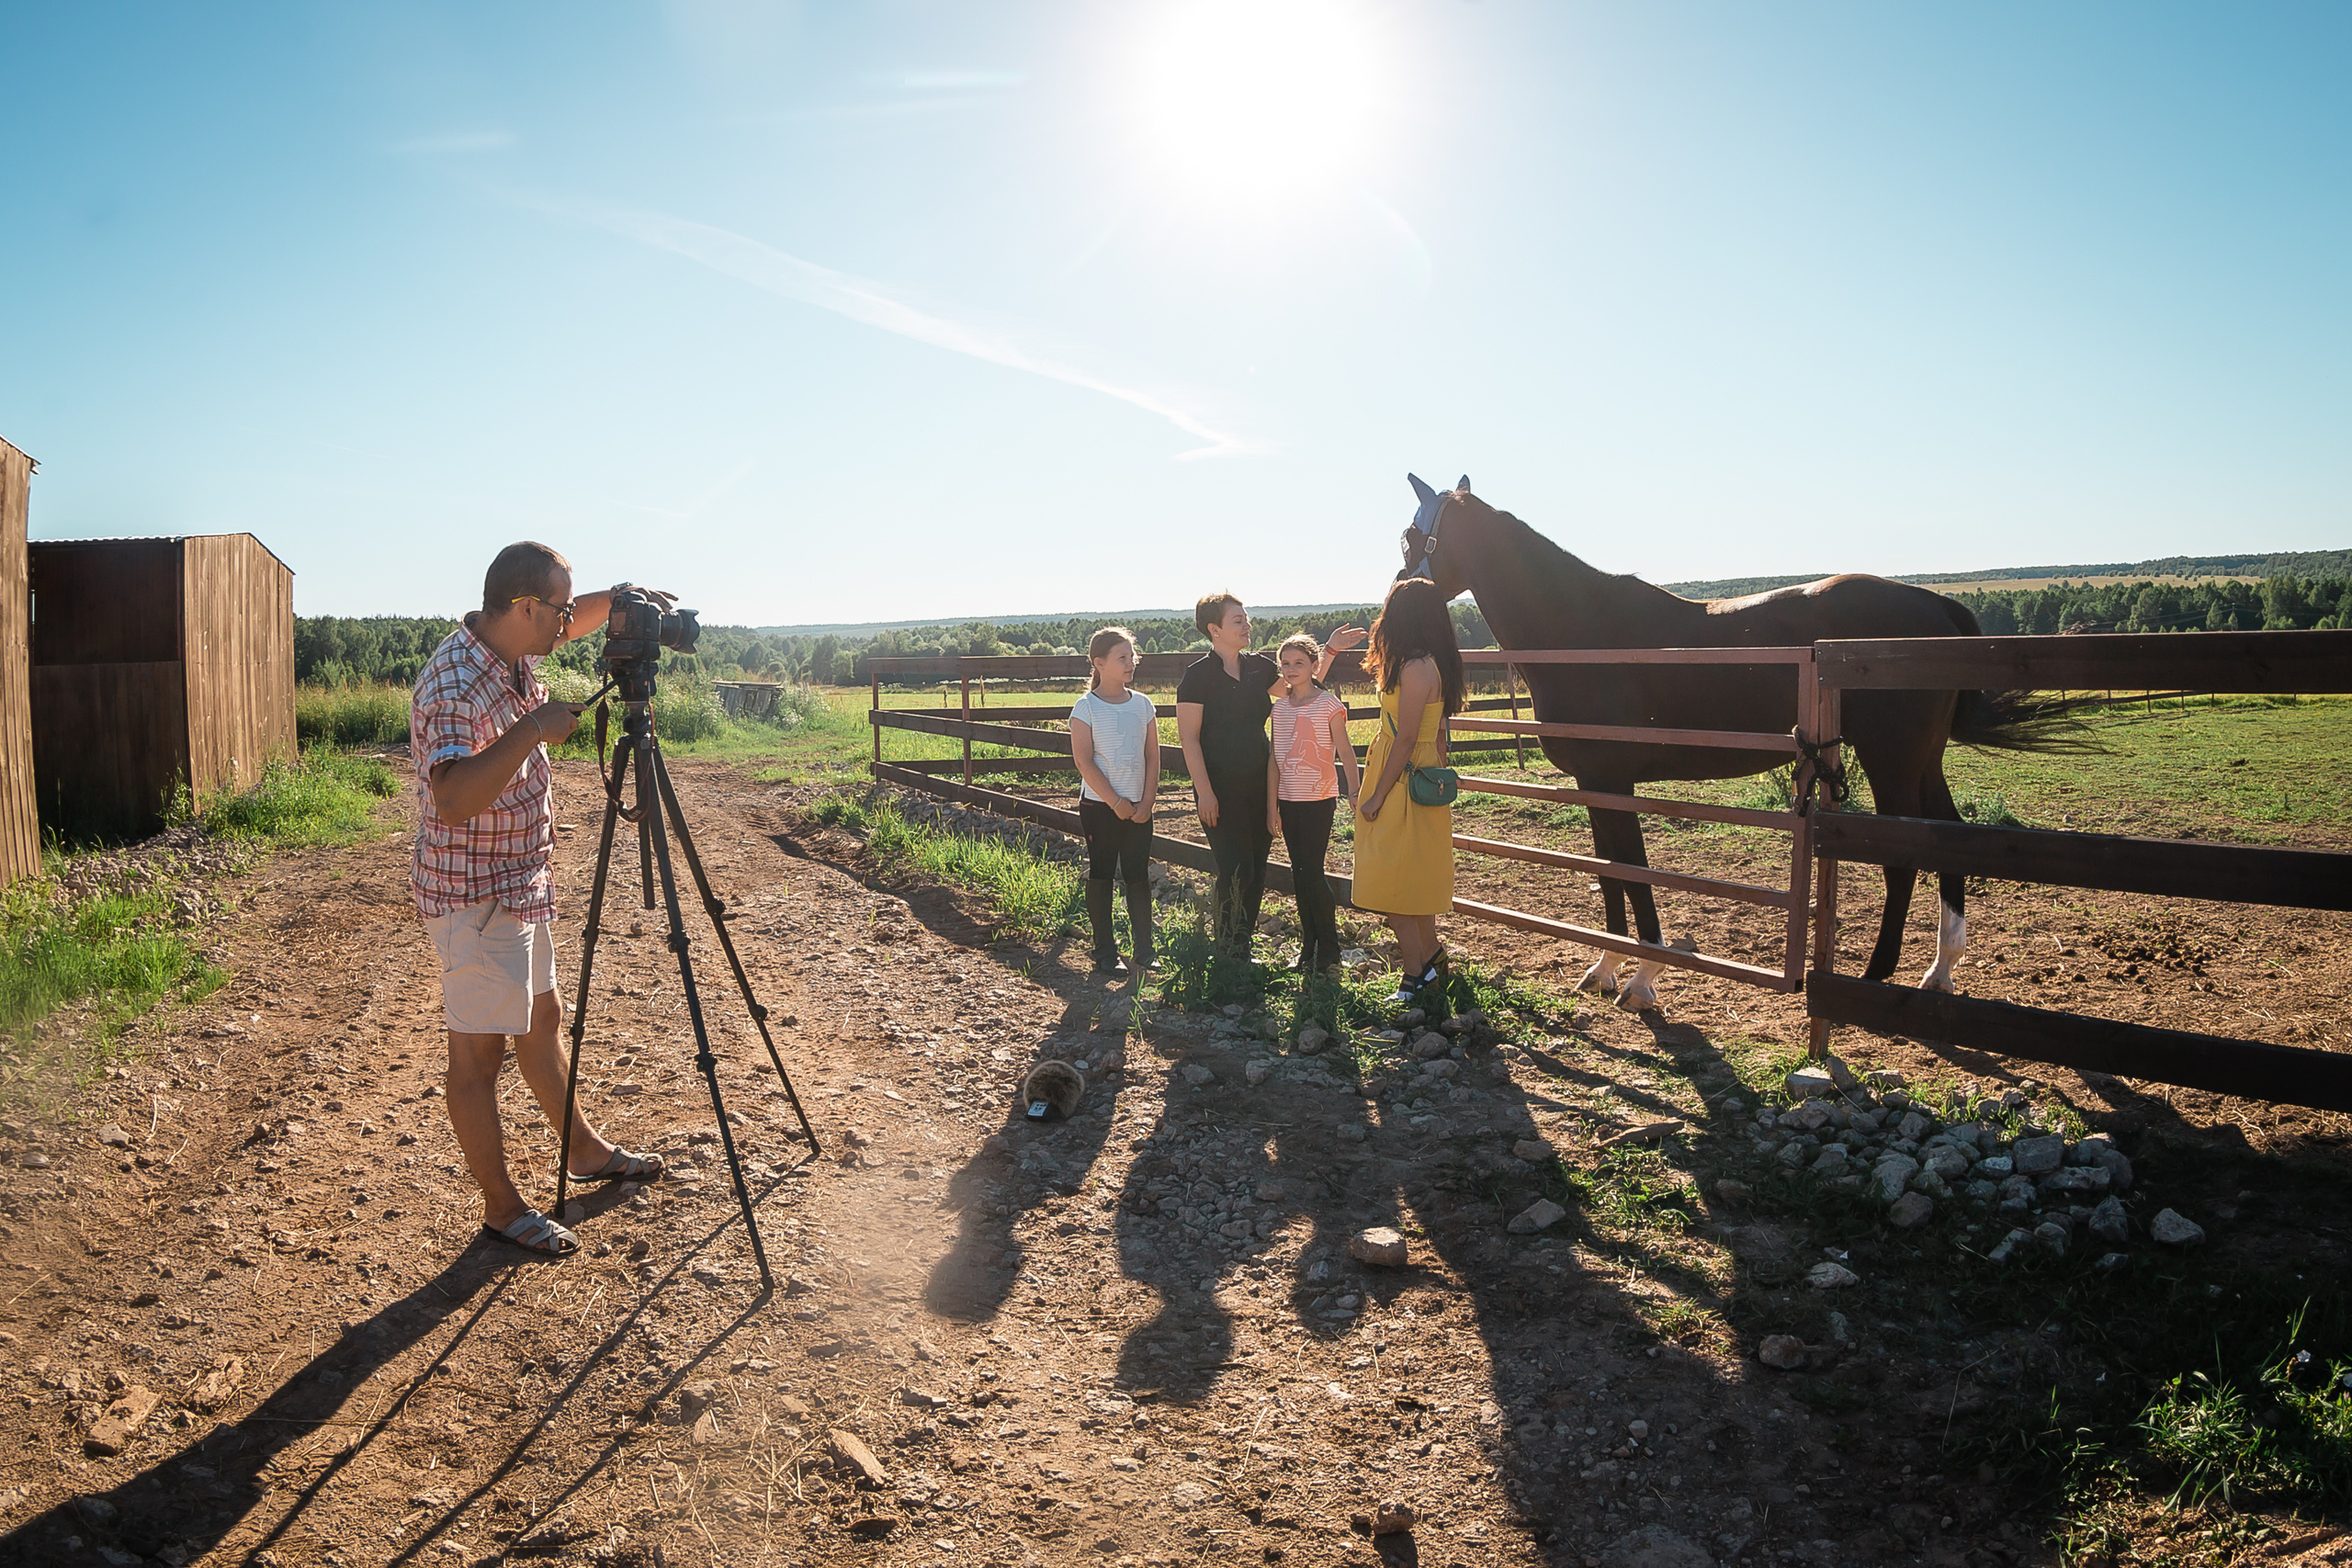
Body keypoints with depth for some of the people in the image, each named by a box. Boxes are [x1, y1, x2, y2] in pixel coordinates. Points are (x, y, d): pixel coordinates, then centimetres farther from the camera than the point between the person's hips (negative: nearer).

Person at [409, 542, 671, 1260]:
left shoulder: (513, 651, 1)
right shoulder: (453, 686, -27)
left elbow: (573, 622, 22)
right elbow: (452, 798, -40)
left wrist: (619, 598, 4)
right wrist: (531, 729, -38)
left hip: (521, 882, 10)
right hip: (476, 896, -10)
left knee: (540, 1017, 22)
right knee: (479, 1050, 3)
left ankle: (586, 1150, 39)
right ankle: (502, 1207, 15)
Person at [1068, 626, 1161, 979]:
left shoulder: (1142, 704, 5)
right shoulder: (1086, 707, -7)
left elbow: (1152, 757, 7)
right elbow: (1084, 761, -11)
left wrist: (1146, 802, -3)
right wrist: (1116, 802, -13)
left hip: (1138, 808, 4)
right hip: (1099, 805, -3)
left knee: (1139, 877, 6)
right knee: (1100, 876, 5)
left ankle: (1144, 953, 13)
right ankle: (1105, 953, 13)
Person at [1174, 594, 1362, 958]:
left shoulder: (1258, 666, 7)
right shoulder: (1198, 675, -9)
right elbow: (1188, 738, -11)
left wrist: (1330, 651, 8)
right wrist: (1204, 791, -15)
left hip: (1258, 784, 6)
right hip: (1221, 788, -6)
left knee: (1256, 869, 9)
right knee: (1236, 870, -8)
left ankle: (1243, 946, 23)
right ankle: (1228, 953, 8)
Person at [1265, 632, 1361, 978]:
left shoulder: (1329, 705, -7)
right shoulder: (1280, 708, 8)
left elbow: (1345, 751, -5)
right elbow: (1274, 758, 8)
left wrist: (1356, 792, -9)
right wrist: (1272, 805, 6)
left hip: (1318, 799, -5)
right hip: (1287, 800, 5)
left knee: (1312, 872, -8)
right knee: (1299, 873, 9)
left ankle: (1329, 949, 6)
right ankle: (1308, 948, 18)